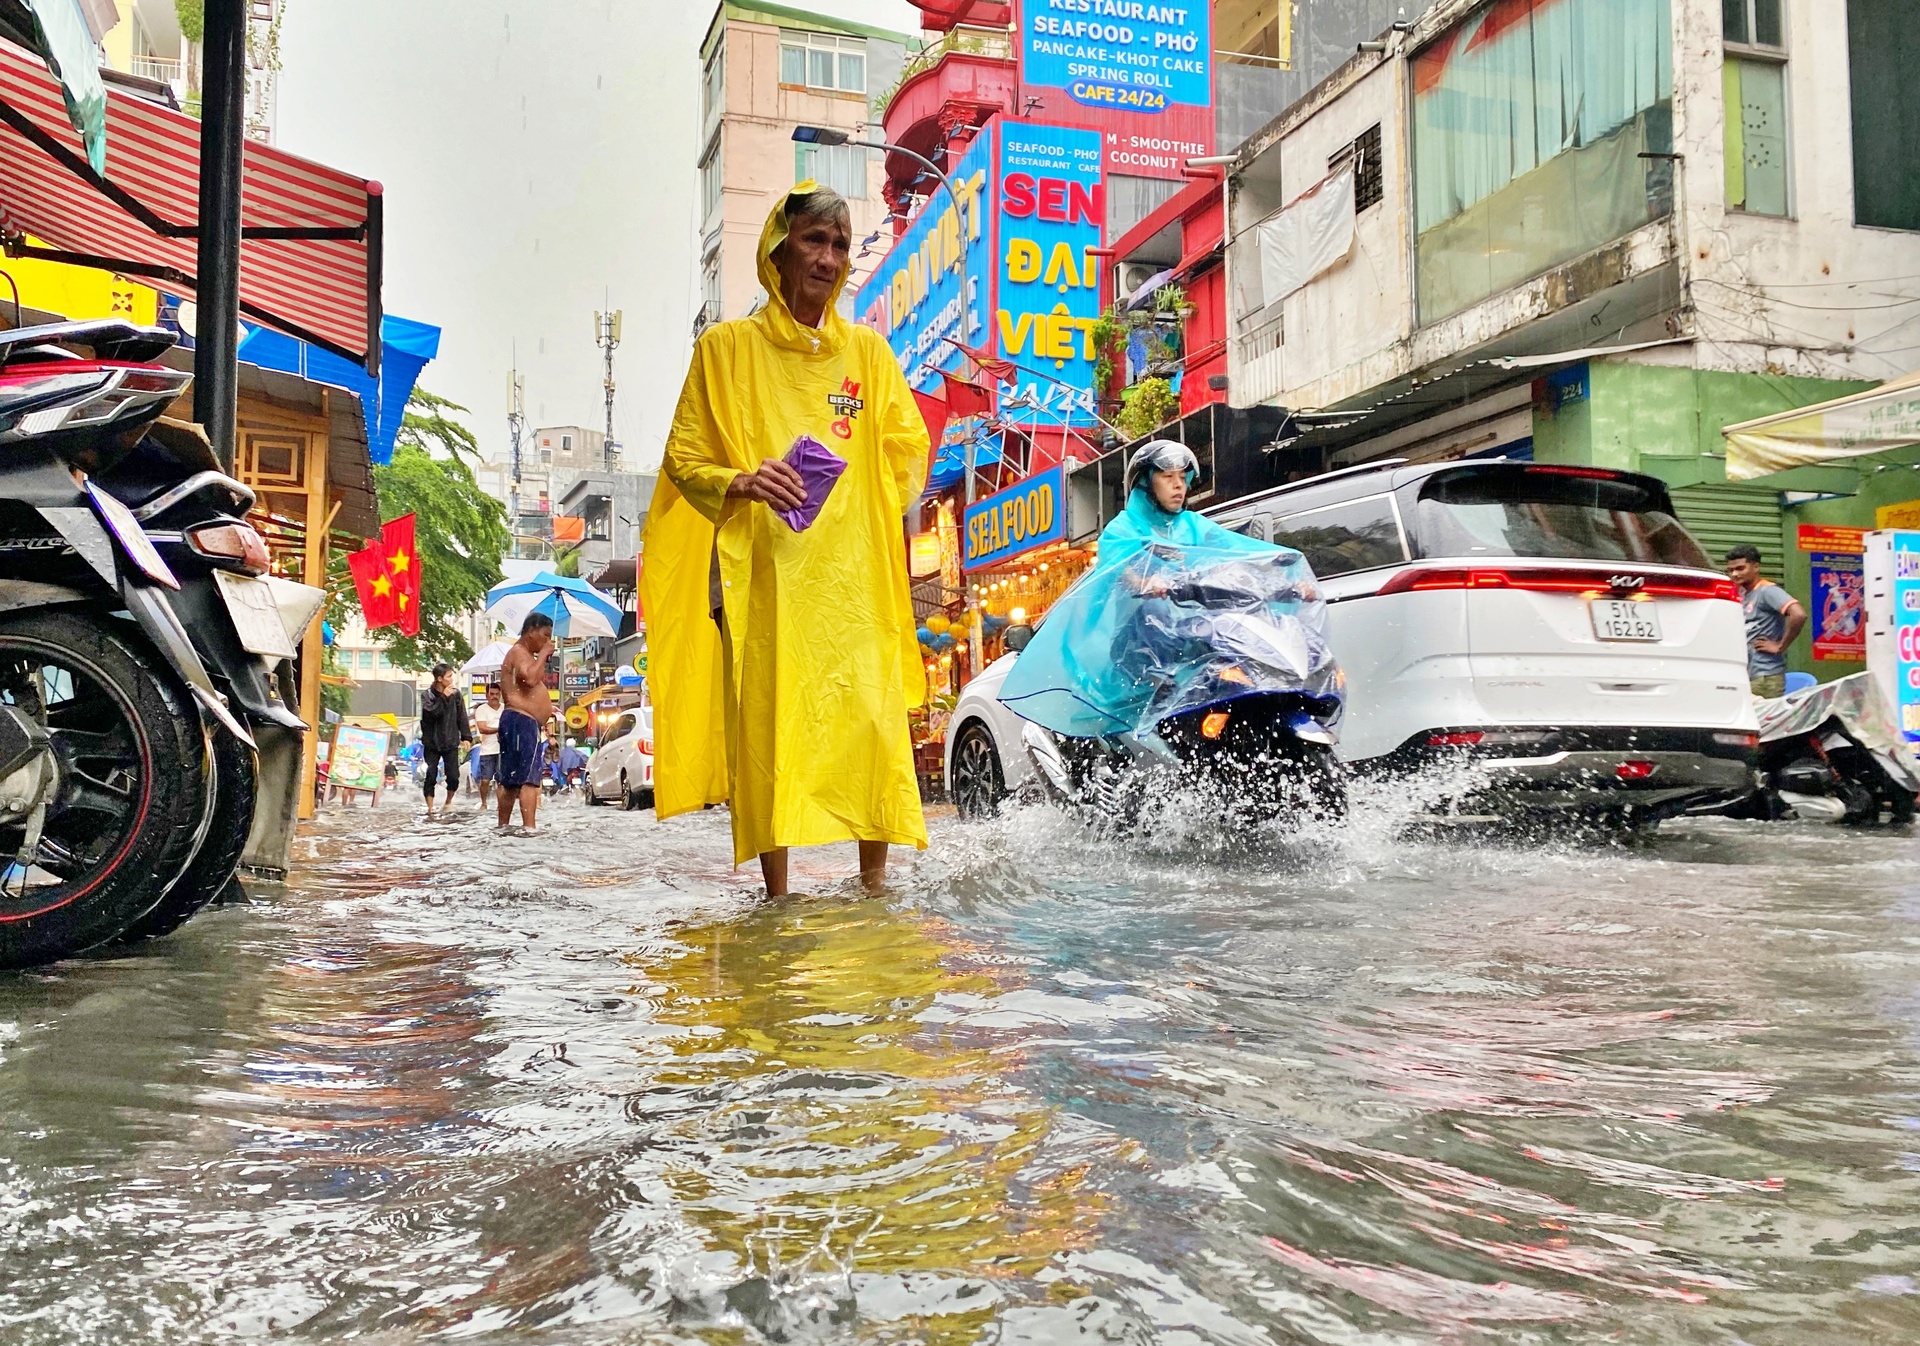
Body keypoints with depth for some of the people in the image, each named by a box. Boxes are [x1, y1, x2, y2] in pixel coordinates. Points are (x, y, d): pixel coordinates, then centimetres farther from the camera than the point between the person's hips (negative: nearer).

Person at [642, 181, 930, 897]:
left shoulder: (868, 351, 16)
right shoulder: (726, 347, 9)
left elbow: (909, 452, 20)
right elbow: (682, 459, 8)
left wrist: (873, 506, 2)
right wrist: (742, 482, -12)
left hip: (856, 574, 2)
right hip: (763, 573, -2)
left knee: (872, 717, -6)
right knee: (767, 722, -7)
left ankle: (875, 883, 5)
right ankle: (777, 895, 1)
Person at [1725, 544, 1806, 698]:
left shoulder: (1767, 591, -11)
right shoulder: (1743, 594, 15)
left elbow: (1799, 615, -25)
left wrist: (1780, 647, -17)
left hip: (1765, 676, -9)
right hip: (1746, 675, 9)